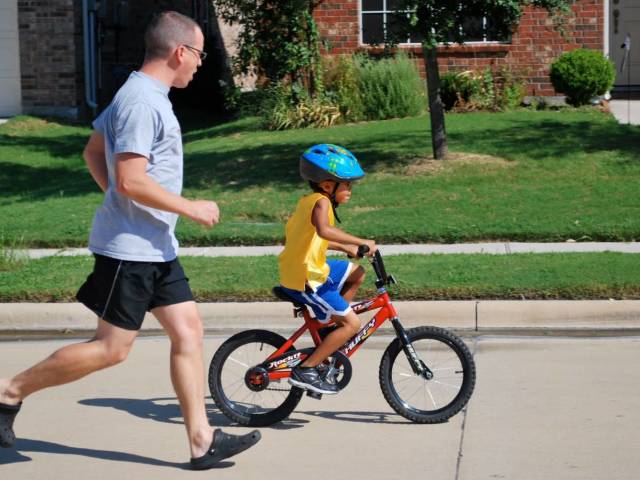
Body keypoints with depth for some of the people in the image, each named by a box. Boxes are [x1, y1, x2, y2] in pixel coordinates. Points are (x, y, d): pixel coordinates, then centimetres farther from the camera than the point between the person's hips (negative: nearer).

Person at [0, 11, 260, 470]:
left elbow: (93, 152, 23)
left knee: (188, 330, 6)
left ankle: (201, 440, 9)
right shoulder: (143, 102, -19)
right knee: (112, 348, -3)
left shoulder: (143, 96, 13)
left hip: (155, 247, 10)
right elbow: (131, 179, -26)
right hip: (130, 247, -10)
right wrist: (190, 207, -17)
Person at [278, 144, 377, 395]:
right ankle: (305, 370, -7)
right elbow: (324, 230, -39)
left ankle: (330, 323, 23)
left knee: (357, 273, 24)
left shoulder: (308, 200, 13)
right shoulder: (321, 202, -17)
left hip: (301, 268, 10)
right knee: (352, 324, -9)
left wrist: (345, 247, 23)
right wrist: (362, 242, -34)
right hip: (305, 279, -10)